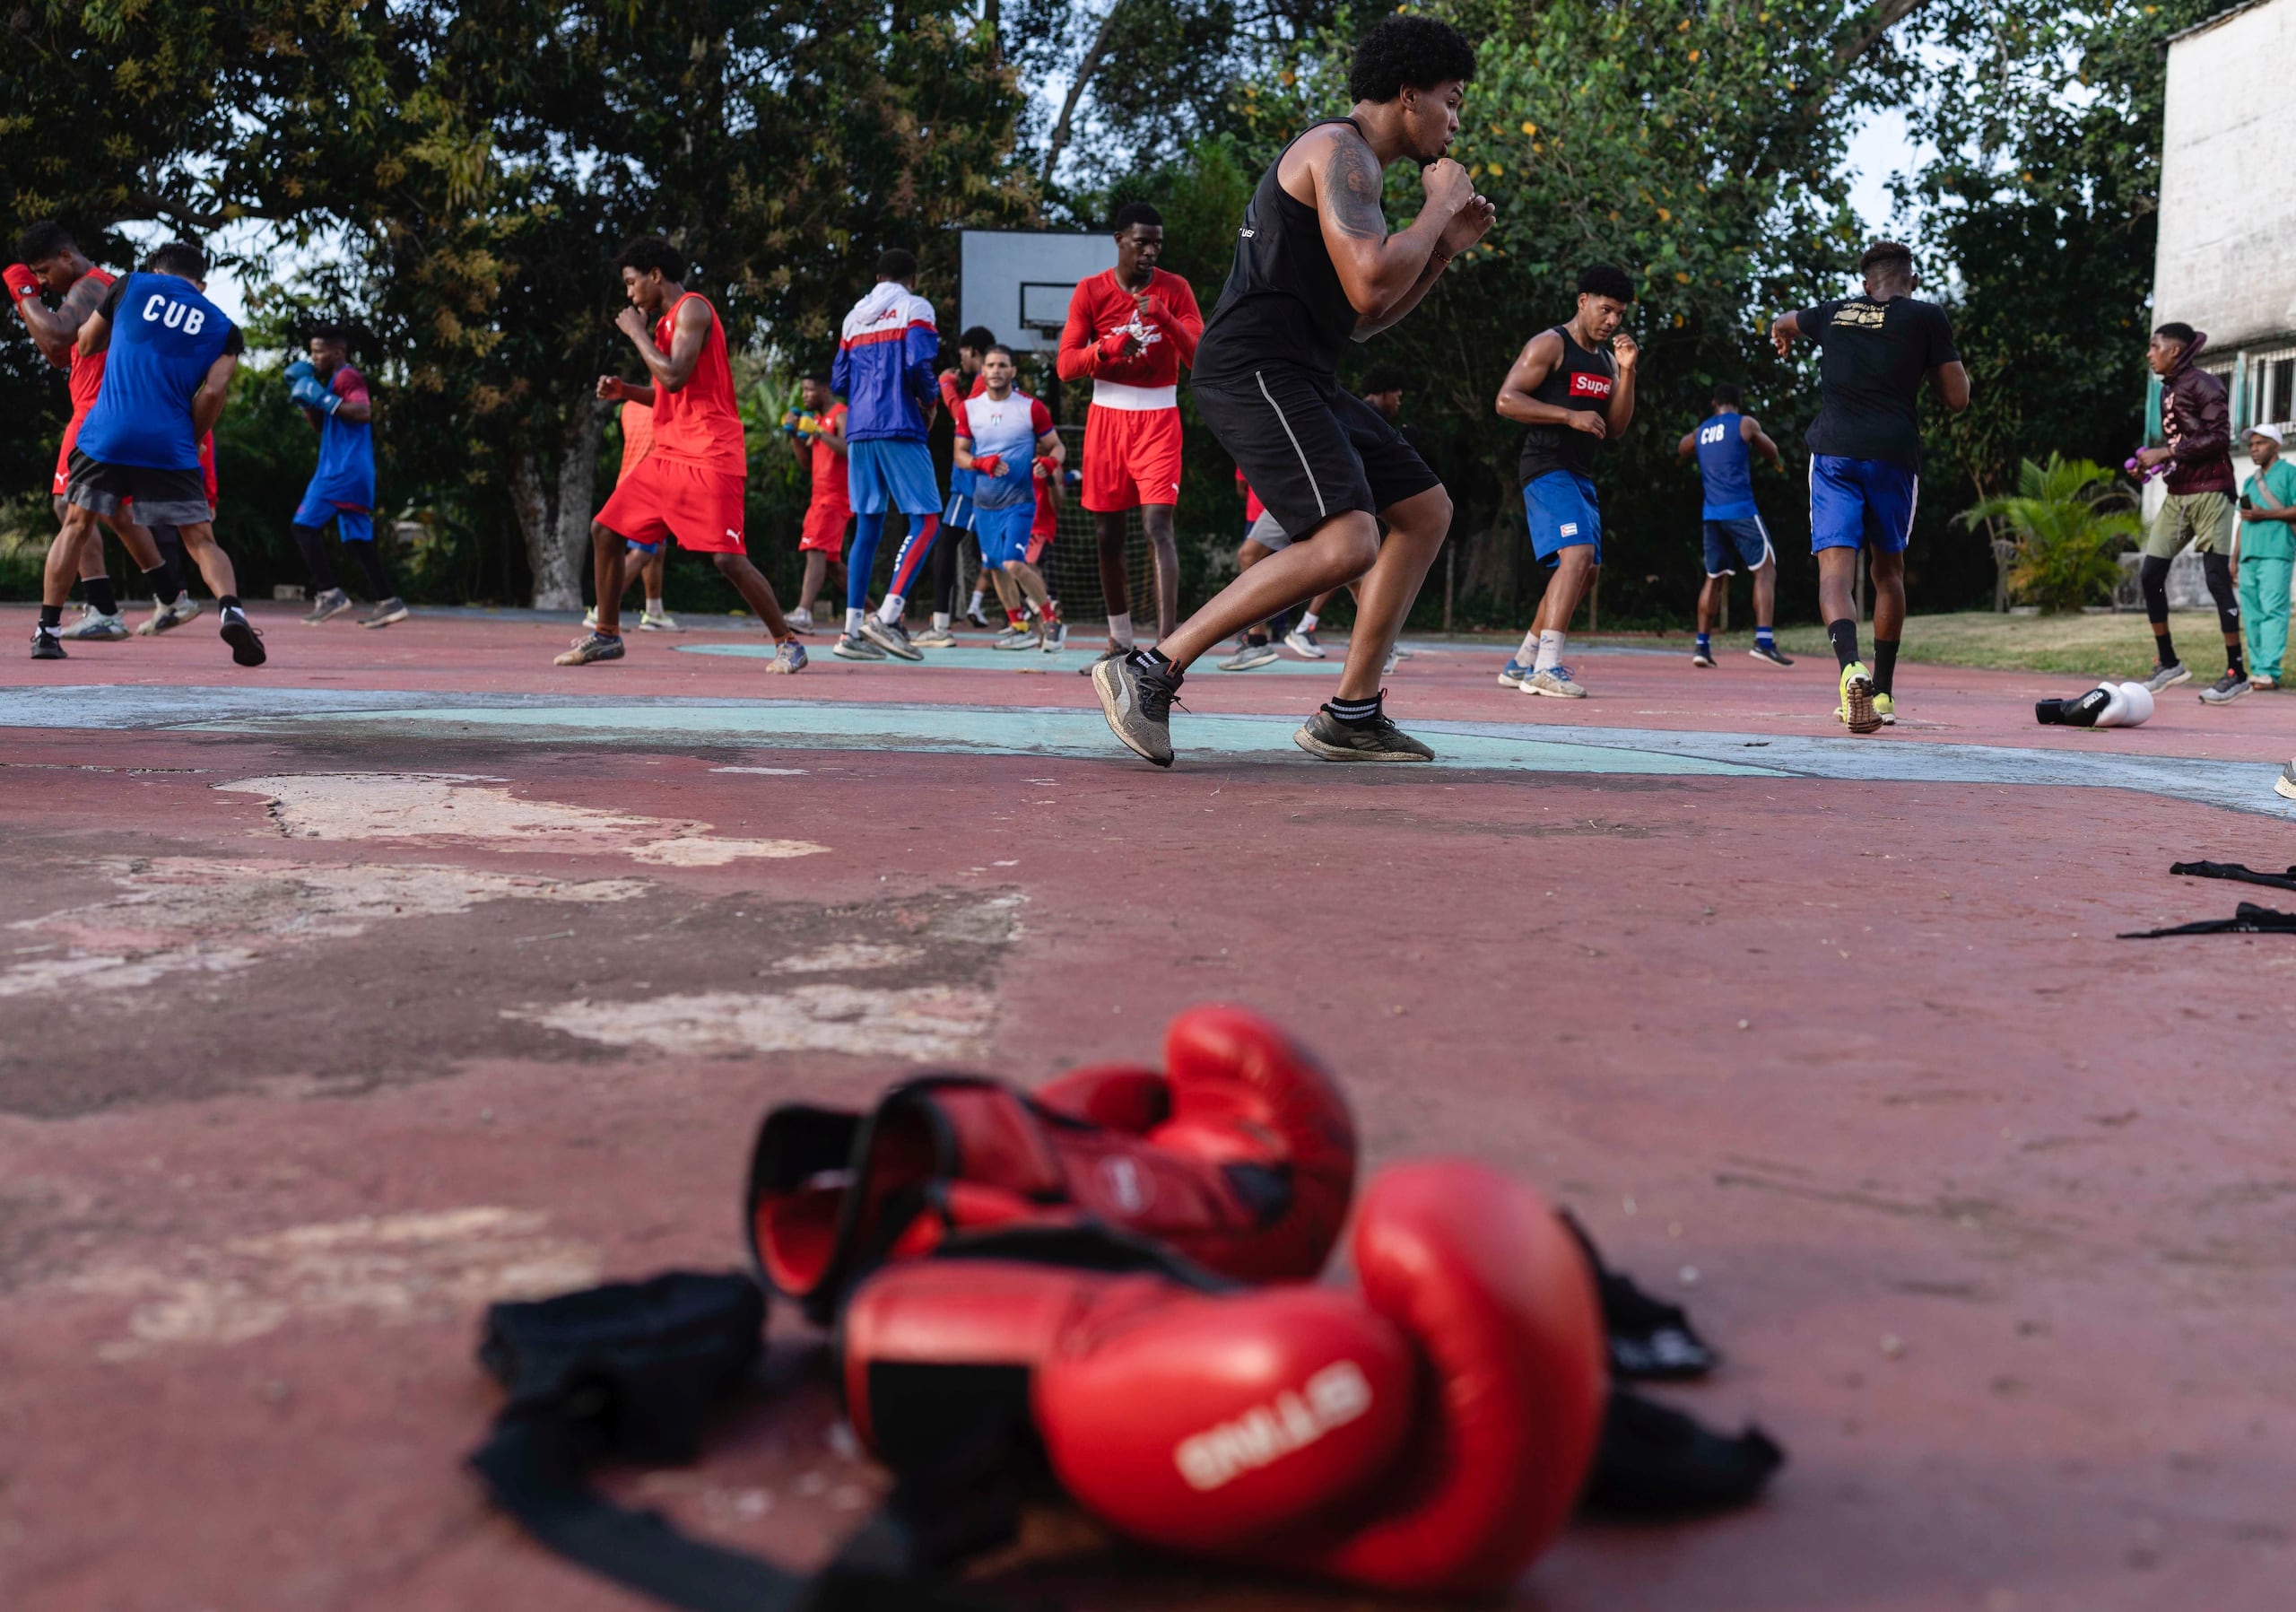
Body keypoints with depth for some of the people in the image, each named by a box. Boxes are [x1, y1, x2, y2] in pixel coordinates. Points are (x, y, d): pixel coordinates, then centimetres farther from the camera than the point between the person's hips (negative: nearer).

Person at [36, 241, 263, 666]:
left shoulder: (132, 286, 14)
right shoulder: (223, 329, 13)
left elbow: (85, 345, 24)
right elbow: (213, 393, 0)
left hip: (106, 434, 0)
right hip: (170, 444, 0)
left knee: (76, 525, 15)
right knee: (200, 539, 4)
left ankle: (47, 630, 12)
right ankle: (230, 609, -23)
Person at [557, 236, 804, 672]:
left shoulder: (691, 309, -10)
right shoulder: (668, 318, 19)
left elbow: (674, 378, -23)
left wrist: (637, 331, -11)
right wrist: (625, 391, 9)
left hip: (708, 458, -10)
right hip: (668, 453, 10)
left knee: (727, 558, -14)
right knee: (605, 530, 8)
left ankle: (788, 644, -3)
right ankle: (606, 635, 18)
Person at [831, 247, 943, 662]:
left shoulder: (854, 315, 18)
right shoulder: (915, 307, 1)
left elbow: (838, 381, 15)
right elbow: (918, 363, -13)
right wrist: (929, 400, 4)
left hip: (858, 430, 7)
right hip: (899, 427, -7)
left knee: (868, 526, 10)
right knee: (926, 521, -4)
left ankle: (852, 630, 6)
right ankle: (886, 617, -18)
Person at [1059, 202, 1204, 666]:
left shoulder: (1175, 289, 0)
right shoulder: (1090, 291, 2)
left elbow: (1200, 358, -8)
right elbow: (1065, 365, -3)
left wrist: (1165, 319, -24)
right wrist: (1107, 349, -22)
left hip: (1157, 422, -2)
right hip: (1106, 419, 2)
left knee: (1158, 526, -17)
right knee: (1107, 534, 7)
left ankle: (1166, 642, -23)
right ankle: (1120, 640, 23)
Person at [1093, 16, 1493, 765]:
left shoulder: (1352, 165, 25)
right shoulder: (1340, 149, -8)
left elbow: (1361, 320, 29)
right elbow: (1371, 286, -21)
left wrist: (1445, 247, 19)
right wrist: (1438, 204, -6)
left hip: (1295, 381, 11)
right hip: (1256, 372, -11)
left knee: (1426, 509, 13)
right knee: (1345, 544, -25)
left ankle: (1351, 716, 13)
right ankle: (1149, 672, -20)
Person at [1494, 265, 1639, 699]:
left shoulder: (1607, 359, 18)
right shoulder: (1549, 345, -6)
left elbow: (1615, 430, 14)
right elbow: (1506, 401, -14)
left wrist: (1626, 372, 2)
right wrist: (1570, 416, -20)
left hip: (1581, 475, 9)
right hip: (1547, 469, -9)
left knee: (1587, 570, 11)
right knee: (1577, 553, -25)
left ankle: (1522, 663, 21)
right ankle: (1546, 668, -30)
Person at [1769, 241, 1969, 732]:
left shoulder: (1833, 311, 15)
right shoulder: (1927, 317, 6)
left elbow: (1782, 324, 38)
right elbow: (1958, 399, 6)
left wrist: (1782, 338, 63)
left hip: (1833, 451, 1)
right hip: (1894, 453, 0)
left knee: (1835, 570, -9)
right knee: (1888, 569, 18)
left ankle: (1851, 665, -37)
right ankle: (1883, 694, 23)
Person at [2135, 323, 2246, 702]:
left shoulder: (2203, 384, -9)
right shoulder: (2168, 389, 15)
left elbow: (2219, 437, -17)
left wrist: (2166, 453, -19)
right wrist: (2152, 462, 5)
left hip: (2209, 493, -8)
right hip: (2176, 495, 8)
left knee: (2217, 578, -7)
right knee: (2149, 573, 2)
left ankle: (2236, 673, -2)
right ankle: (2168, 663, 11)